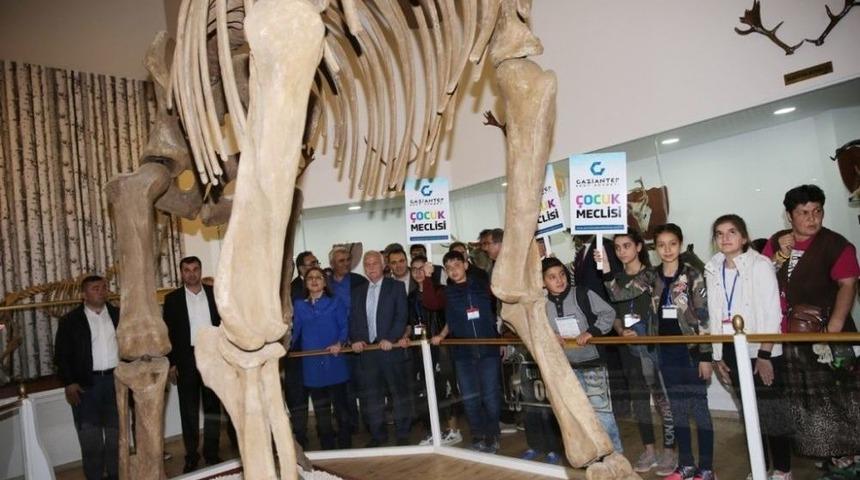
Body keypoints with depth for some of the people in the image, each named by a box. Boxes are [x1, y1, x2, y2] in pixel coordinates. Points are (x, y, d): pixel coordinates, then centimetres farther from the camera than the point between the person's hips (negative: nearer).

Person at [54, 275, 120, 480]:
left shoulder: (118, 315, 5)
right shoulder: (70, 321, -3)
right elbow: (62, 354, -4)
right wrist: (69, 383, -10)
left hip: (116, 379, 3)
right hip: (86, 384, -2)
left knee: (116, 432, 12)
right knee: (90, 435, 4)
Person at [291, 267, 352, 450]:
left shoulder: (335, 303, 5)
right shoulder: (299, 305, 12)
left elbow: (344, 326, -2)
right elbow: (295, 330, 10)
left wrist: (339, 344, -18)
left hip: (334, 361, -2)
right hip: (312, 364, 2)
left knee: (340, 404, 3)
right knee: (320, 408, 9)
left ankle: (345, 445, 14)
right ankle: (326, 446, 19)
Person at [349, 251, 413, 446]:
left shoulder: (396, 287, 2)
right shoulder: (358, 292, 14)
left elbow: (401, 317, -6)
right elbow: (353, 320, 12)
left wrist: (390, 339, -16)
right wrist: (355, 339, -5)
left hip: (391, 348, -3)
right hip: (366, 350, 4)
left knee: (399, 392, 4)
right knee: (370, 396, 8)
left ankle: (403, 434, 16)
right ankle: (377, 434, 21)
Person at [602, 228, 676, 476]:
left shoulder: (650, 274, -9)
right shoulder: (618, 277, 10)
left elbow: (620, 295, -25)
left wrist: (606, 269, -26)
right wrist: (621, 331, -8)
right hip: (628, 346, 6)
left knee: (662, 396, 0)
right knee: (638, 397, 11)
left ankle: (669, 451, 12)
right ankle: (649, 451, 22)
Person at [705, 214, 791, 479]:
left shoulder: (760, 265, -7)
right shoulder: (713, 271, 7)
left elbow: (772, 313, -12)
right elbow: (714, 315, 8)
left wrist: (764, 354, -16)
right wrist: (717, 356, 7)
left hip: (762, 349, -4)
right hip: (731, 350, 4)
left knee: (773, 409, 3)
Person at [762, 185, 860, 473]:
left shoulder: (836, 244, -8)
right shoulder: (776, 242, 6)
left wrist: (835, 326, -25)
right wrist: (780, 255, -11)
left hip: (824, 333, -4)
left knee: (835, 397, 1)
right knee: (802, 400, 13)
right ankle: (819, 452, 26)